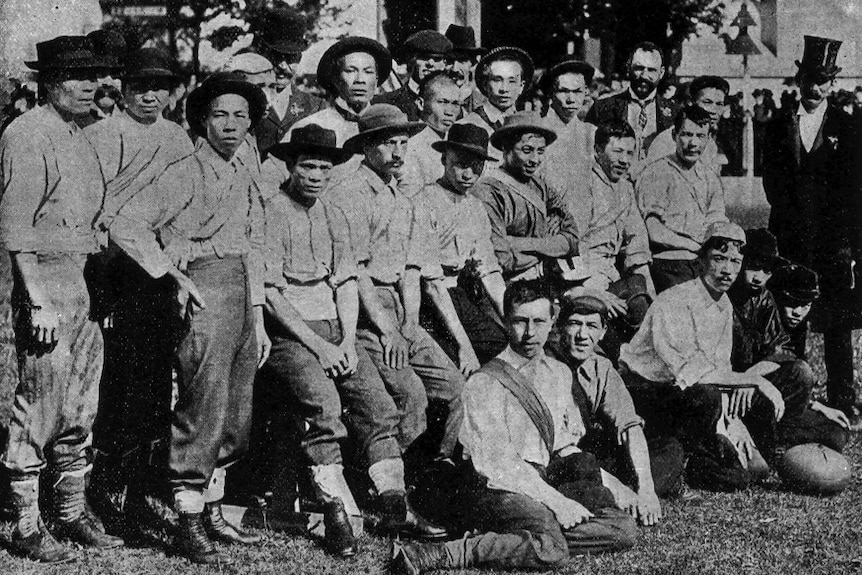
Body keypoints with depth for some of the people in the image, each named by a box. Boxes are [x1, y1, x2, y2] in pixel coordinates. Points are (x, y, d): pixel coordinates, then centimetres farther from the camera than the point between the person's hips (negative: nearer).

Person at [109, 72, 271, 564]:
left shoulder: (246, 176, 16)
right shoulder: (187, 173, -8)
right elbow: (126, 225, -14)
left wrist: (259, 319, 16)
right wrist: (173, 274, -12)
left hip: (243, 297, 8)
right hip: (205, 293, -8)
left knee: (236, 414, 12)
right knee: (204, 409, -8)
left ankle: (213, 514, 23)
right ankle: (190, 528, -2)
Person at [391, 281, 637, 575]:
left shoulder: (559, 373, 15)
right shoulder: (485, 384, -8)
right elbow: (496, 462, -16)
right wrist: (555, 500, -23)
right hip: (493, 488, -7)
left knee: (624, 529, -15)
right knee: (550, 547, -35)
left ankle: (499, 539, -17)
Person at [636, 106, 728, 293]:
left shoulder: (712, 179, 17)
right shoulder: (654, 175, -4)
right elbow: (654, 233, -11)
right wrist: (699, 246, -6)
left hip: (703, 264, 6)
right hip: (668, 266, -6)